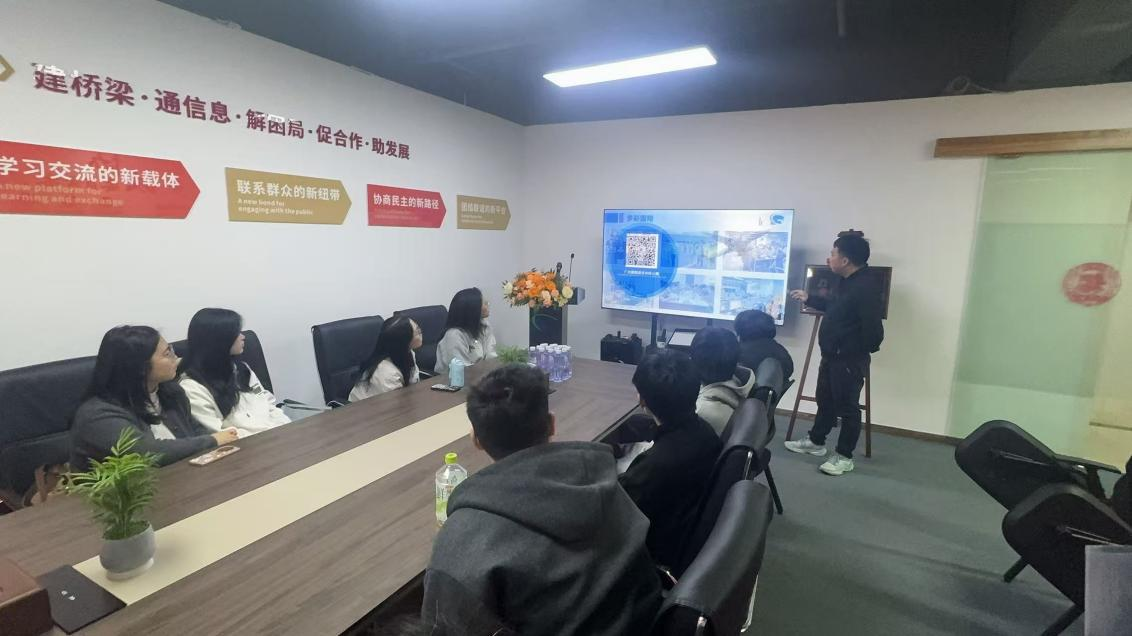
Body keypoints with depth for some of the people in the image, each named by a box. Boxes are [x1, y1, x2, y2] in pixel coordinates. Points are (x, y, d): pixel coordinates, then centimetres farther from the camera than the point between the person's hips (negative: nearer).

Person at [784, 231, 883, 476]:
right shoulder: (848, 281, 9)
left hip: (850, 361, -10)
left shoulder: (866, 287, -24)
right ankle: (816, 442, 36)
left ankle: (844, 457, 17)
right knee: (825, 400, 21)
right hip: (832, 356, 10)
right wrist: (809, 299, 28)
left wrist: (856, 353, -13)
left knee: (847, 407, 3)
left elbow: (873, 331, -26)